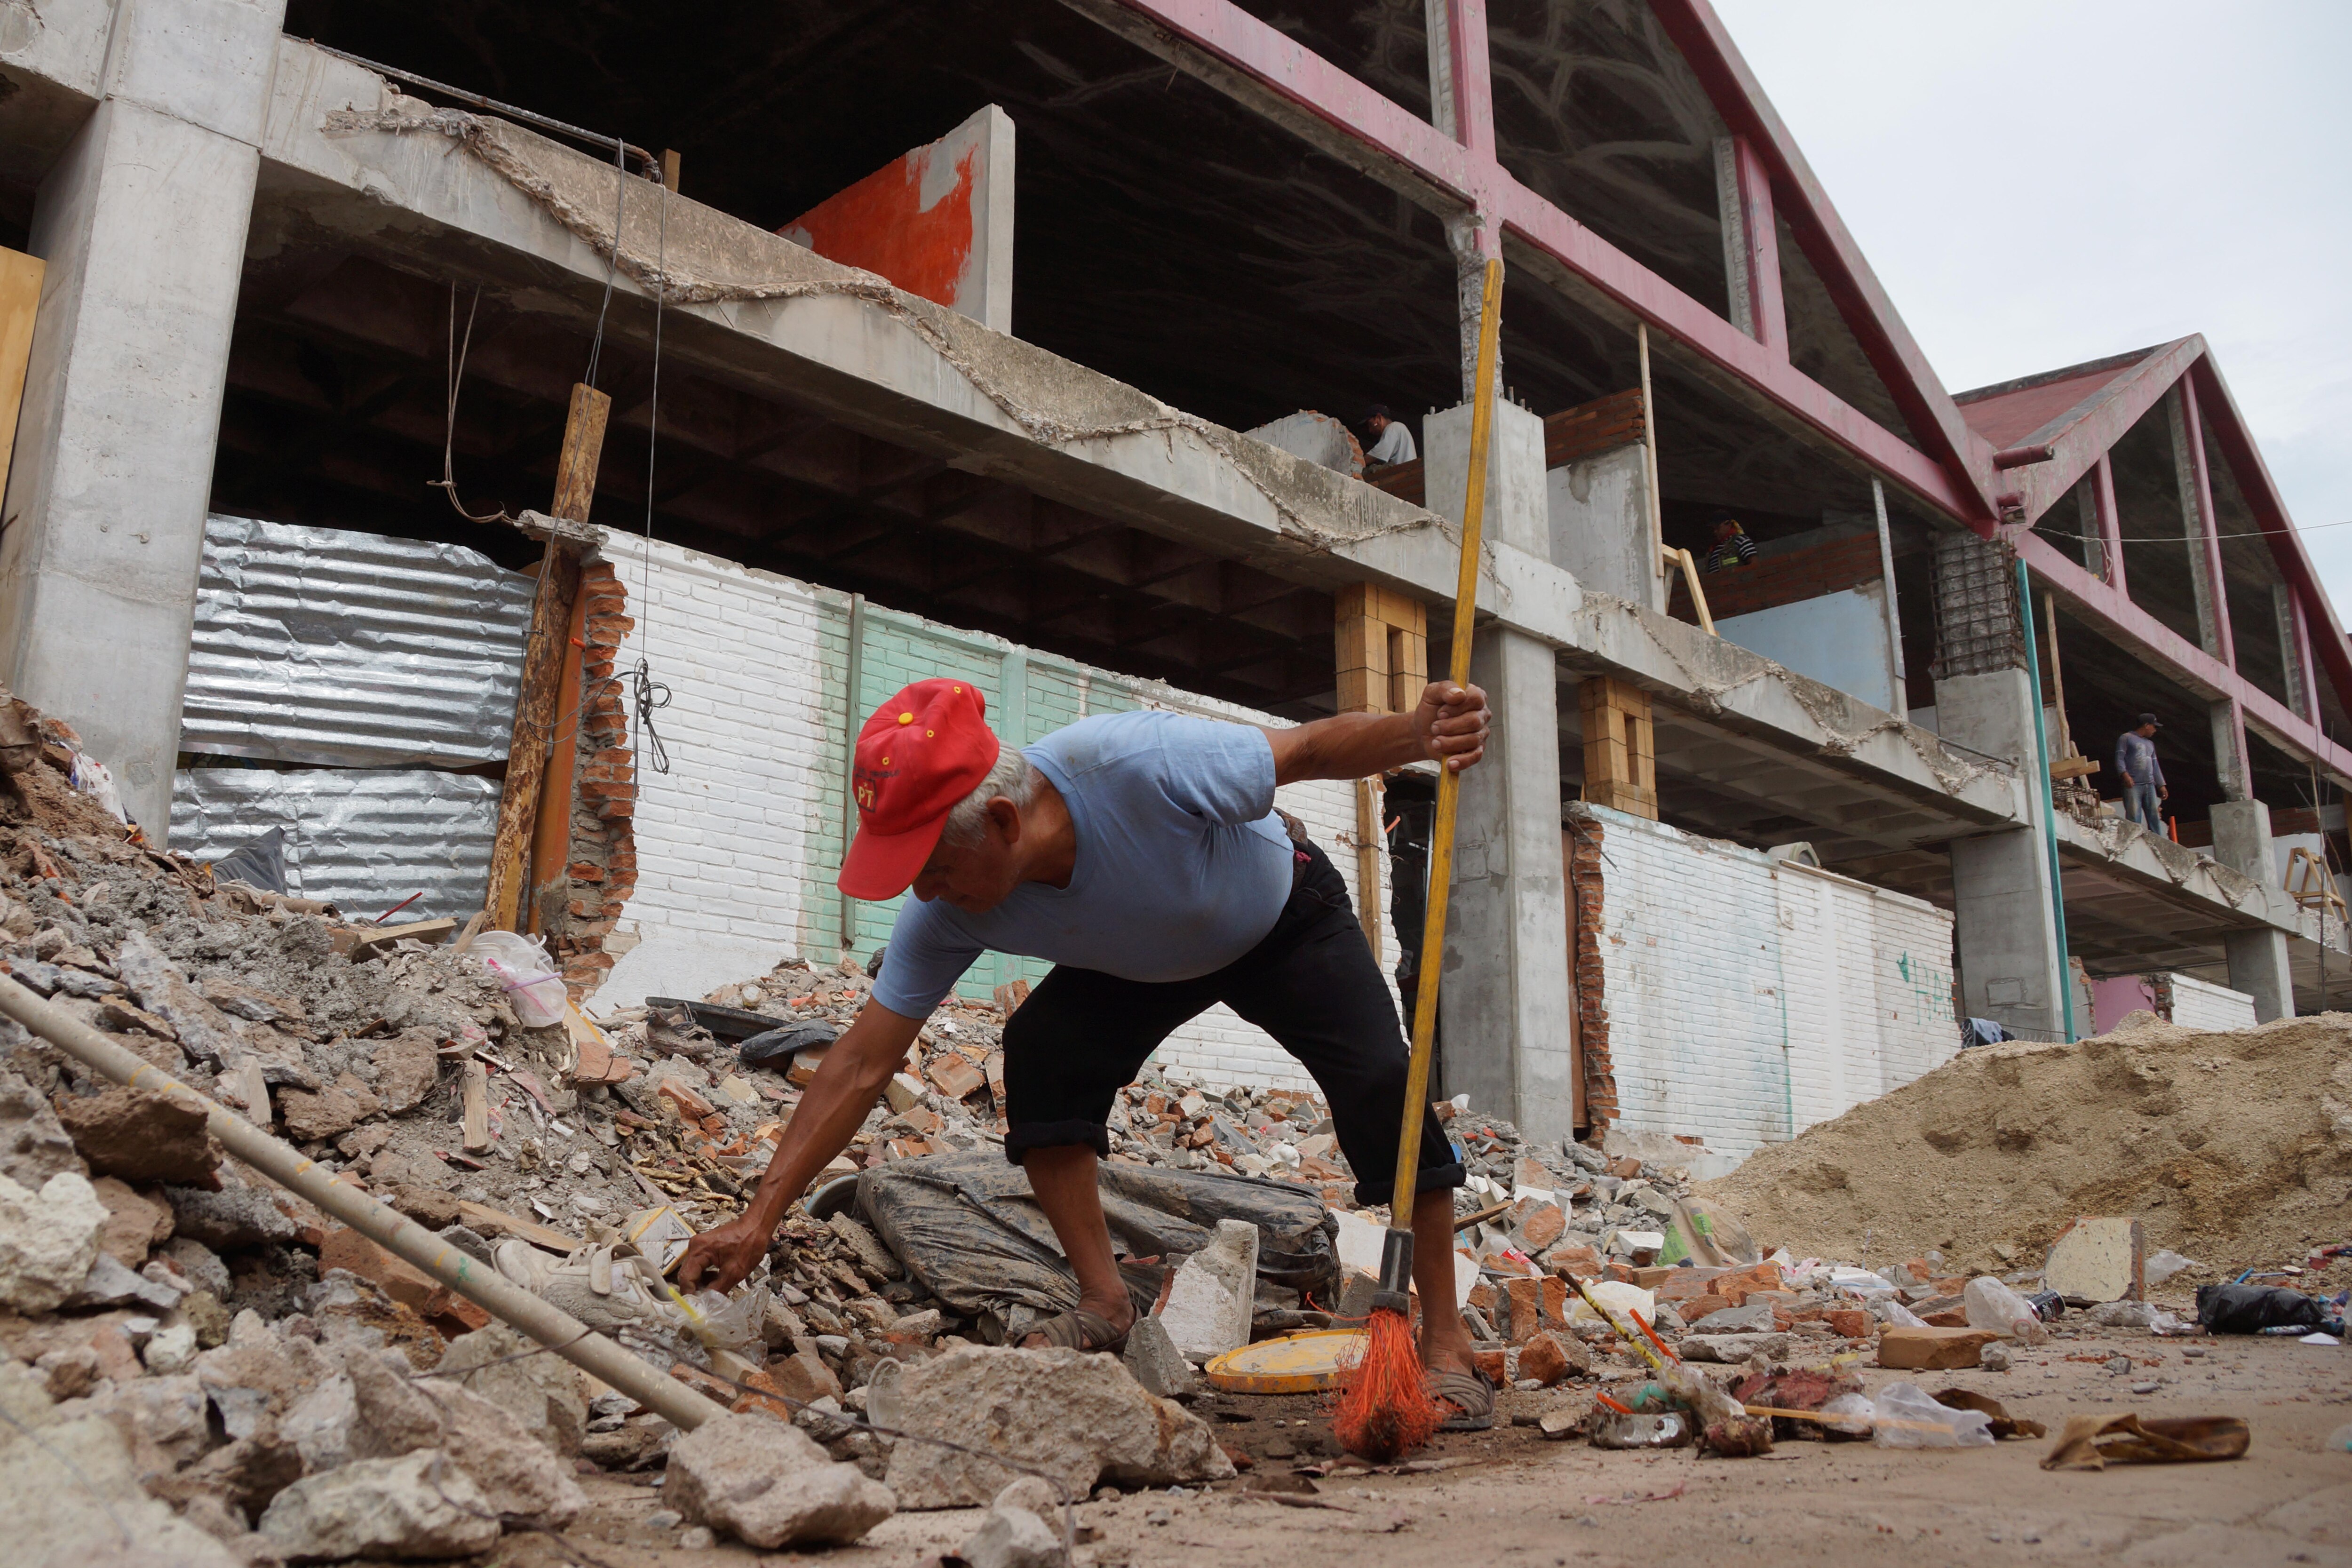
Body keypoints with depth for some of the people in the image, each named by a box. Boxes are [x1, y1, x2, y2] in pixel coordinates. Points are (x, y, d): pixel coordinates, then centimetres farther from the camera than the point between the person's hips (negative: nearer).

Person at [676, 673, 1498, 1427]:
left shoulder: (1140, 765, -43)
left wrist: (1416, 732, -54)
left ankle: (1445, 1340, -9)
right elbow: (859, 1067, -23)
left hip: (1286, 920, -3)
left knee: (1379, 1082, -23)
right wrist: (760, 1216, -26)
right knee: (1039, 1049, -21)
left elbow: (1318, 747, -33)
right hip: (1142, 965, 4)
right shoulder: (945, 914, -29)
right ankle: (1104, 1302, -6)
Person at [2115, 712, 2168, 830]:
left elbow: (2155, 765, 27)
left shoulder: (2150, 744, 26)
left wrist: (2161, 785, 21)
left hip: (2150, 786, 7)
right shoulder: (2126, 738, 3)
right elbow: (2120, 759, -7)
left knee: (2154, 817, 4)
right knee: (2134, 818, -14)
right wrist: (2125, 774, -22)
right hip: (2133, 786, -7)